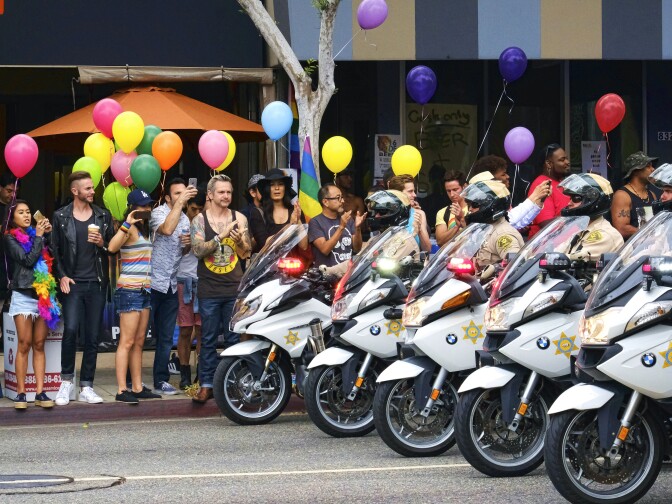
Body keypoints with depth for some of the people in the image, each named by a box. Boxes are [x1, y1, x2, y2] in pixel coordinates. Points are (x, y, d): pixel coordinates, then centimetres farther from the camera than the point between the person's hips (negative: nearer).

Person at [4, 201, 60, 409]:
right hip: (23, 296, -4)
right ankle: (21, 392, -4)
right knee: (24, 345, -6)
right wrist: (39, 236, -3)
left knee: (39, 345, 3)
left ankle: (40, 392, 1)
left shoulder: (36, 234, 15)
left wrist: (48, 234, 1)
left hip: (44, 296, 4)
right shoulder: (10, 238, 3)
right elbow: (27, 259, -10)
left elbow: (53, 257, 8)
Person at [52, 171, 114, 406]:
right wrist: (62, 276, -5)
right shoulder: (61, 217, 4)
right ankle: (66, 380, -2)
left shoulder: (103, 216, 10)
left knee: (92, 337, 2)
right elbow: (55, 250, 5)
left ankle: (86, 387, 8)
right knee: (70, 329, -17)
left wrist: (102, 243, -7)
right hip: (73, 283, -2)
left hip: (96, 283, 3)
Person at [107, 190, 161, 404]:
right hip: (129, 290, -9)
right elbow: (112, 247, -29)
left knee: (139, 342, 10)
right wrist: (127, 224, -31)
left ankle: (137, 388, 13)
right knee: (127, 342, -10)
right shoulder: (130, 229, -11)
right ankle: (121, 390, -11)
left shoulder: (143, 229, 16)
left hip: (144, 290, 9)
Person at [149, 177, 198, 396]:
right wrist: (180, 202, -32)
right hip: (152, 283, -7)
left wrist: (188, 243, 2)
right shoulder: (159, 212, -9)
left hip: (171, 285, 7)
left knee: (166, 337, 8)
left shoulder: (185, 219, 12)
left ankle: (161, 380, 14)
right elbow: (167, 229, -32)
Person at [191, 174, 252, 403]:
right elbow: (198, 250, -10)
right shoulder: (200, 220, 2)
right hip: (209, 289, -1)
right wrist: (221, 236, -19)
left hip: (235, 289, 1)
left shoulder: (239, 219, 7)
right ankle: (206, 384, 6)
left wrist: (239, 240, -13)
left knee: (234, 338, 3)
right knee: (208, 340, 2)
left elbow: (246, 254, 8)